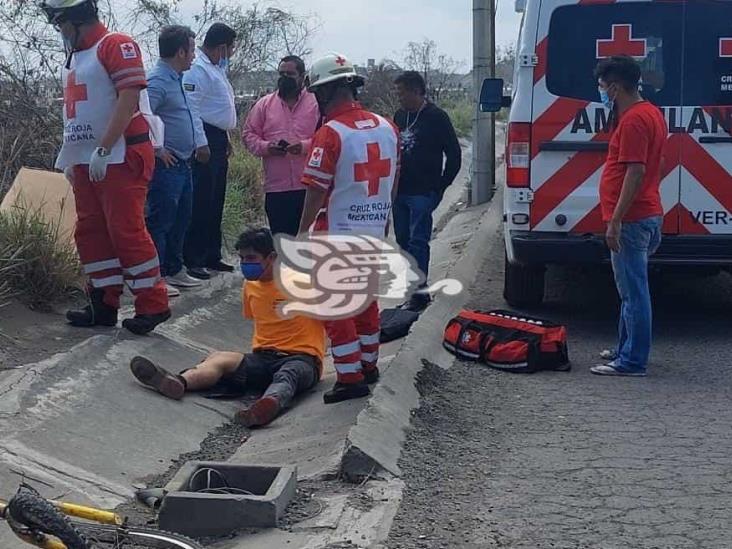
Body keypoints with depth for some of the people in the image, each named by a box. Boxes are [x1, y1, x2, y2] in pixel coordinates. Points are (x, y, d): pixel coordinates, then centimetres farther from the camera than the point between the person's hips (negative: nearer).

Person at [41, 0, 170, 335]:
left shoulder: (116, 46, -10)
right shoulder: (73, 57, 18)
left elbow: (128, 99, -18)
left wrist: (103, 149, -21)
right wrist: (69, 157, 19)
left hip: (119, 158, -9)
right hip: (84, 162, 9)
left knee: (126, 230, -9)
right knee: (90, 232, 9)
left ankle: (153, 304, 0)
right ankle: (104, 304, 17)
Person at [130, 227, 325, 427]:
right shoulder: (250, 286, 16)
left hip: (302, 358, -5)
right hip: (263, 358, 6)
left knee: (288, 374, -41)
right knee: (220, 359, -23)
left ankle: (270, 403, -74)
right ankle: (179, 382, -52)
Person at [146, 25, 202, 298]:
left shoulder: (175, 79, 15)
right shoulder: (158, 81, -17)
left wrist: (197, 146, 18)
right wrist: (157, 150, -20)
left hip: (182, 164, 10)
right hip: (166, 165, -10)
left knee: (181, 219, 18)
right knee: (160, 221, -5)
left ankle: (174, 270, 29)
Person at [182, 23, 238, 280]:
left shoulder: (216, 68, 19)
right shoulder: (197, 69, -13)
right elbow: (192, 107, -21)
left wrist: (225, 139, 21)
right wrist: (201, 143, -24)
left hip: (219, 140, 10)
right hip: (205, 141, -10)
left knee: (215, 202, 14)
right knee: (200, 201, -9)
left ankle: (211, 256, 22)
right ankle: (192, 260, -6)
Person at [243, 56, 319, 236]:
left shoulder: (317, 104, 4)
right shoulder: (264, 104, 12)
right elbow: (249, 134, 13)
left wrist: (305, 146, -18)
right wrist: (265, 147, -7)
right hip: (276, 187, 2)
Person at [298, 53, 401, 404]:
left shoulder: (330, 134, -18)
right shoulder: (387, 128, 3)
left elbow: (317, 191, -17)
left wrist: (303, 230, -6)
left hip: (337, 234, -7)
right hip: (374, 231, 7)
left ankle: (350, 377, 1)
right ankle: (369, 365, 32)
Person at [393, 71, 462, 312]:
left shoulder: (436, 117, -7)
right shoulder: (400, 116, 12)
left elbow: (454, 155, -4)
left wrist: (440, 186, -5)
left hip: (423, 193, -7)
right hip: (400, 192, 7)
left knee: (418, 241, -9)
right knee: (403, 241, 10)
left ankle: (420, 292, -6)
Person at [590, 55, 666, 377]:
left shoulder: (633, 120, -18)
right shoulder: (650, 113, 16)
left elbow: (636, 172, -24)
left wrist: (615, 221, -24)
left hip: (632, 220, -11)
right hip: (647, 216, 11)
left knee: (633, 292, -6)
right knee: (631, 290, 18)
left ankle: (633, 362, -2)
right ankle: (626, 350, 27)